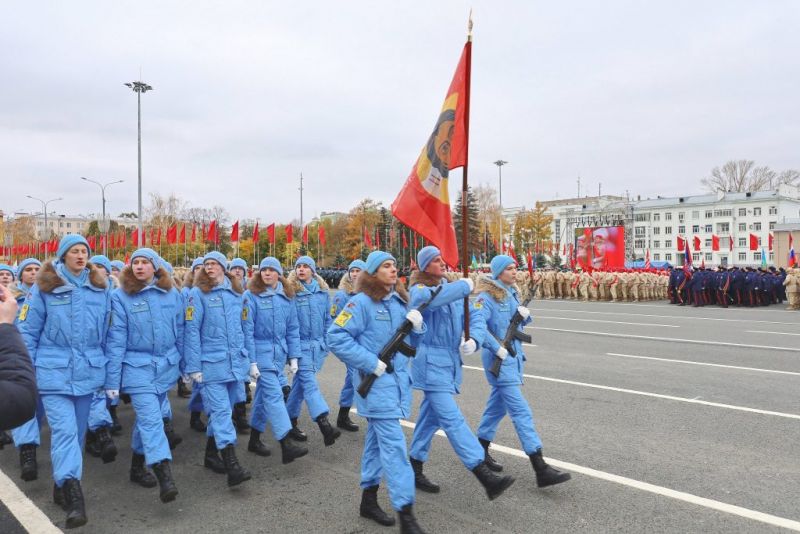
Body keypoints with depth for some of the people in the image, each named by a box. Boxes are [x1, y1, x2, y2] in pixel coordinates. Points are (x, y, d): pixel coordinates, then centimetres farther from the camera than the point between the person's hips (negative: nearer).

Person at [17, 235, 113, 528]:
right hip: (54, 371, -3)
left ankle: (62, 486, 28)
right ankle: (72, 496, -14)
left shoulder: (100, 288, 6)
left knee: (77, 432, 12)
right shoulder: (44, 287, -3)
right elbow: (28, 331, 0)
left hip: (88, 371, 4)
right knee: (64, 430, -12)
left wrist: (107, 369, 12)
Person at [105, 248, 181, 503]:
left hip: (166, 367, 4)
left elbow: (180, 333, 10)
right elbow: (116, 339, -6)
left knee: (147, 417, 16)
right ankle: (164, 476, -17)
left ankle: (138, 465, 33)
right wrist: (112, 380, -7)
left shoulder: (172, 295, 4)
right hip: (137, 368, -4)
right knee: (151, 419, -13)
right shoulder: (121, 296, -5)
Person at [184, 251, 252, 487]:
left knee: (222, 410, 13)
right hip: (212, 364, -5)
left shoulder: (237, 294, 10)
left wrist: (251, 360, 15)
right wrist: (194, 367, -10)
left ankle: (211, 453, 29)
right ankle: (232, 465, -10)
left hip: (236, 362, 5)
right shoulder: (198, 293, -3)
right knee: (221, 411, -8)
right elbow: (192, 331, -7)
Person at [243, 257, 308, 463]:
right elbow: (247, 330, -10)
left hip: (279, 353, 5)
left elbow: (293, 328, 9)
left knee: (263, 394, 15)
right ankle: (286, 444, -14)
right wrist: (251, 360, -13)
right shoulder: (251, 295, -7)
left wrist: (294, 356, 4)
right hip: (261, 352, -5)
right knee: (274, 394, -12)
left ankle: (255, 439, 28)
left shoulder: (286, 297, 6)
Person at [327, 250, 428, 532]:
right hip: (376, 382, -7)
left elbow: (410, 341, 15)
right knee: (394, 444, -9)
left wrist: (417, 326, -7)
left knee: (377, 439, 16)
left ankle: (368, 500, 30)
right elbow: (336, 337, -17)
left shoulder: (399, 301, 9)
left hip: (398, 378, 7)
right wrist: (371, 363, -19)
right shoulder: (362, 302, -12)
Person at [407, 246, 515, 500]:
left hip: (451, 362, 8)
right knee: (453, 419, -10)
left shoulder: (453, 289, 12)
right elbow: (427, 298, -33)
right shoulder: (419, 289, -9)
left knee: (431, 417, 16)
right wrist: (464, 286, -24)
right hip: (431, 363, -7)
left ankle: (415, 468, 30)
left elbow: (473, 315, 7)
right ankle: (485, 475, -13)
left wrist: (473, 339, -13)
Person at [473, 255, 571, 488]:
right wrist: (497, 348, -29)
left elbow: (522, 322, 20)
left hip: (514, 355, 9)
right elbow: (477, 324, -26)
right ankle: (540, 469, -9)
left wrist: (525, 315, -3)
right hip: (499, 360, -9)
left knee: (498, 404, 17)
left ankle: (481, 450, 34)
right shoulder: (488, 296, -14)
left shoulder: (512, 292, 12)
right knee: (521, 410, -10)